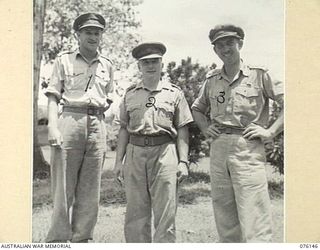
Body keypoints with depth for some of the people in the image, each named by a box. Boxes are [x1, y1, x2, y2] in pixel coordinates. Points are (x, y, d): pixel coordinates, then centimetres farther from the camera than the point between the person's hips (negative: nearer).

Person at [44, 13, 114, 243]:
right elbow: (53, 96, 4)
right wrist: (53, 126, -9)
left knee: (90, 192, 3)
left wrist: (100, 107, 2)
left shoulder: (107, 65, 19)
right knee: (63, 188, -4)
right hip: (70, 120, -3)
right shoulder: (64, 60, 10)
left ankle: (81, 239, 11)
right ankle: (58, 239, 4)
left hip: (97, 126, 3)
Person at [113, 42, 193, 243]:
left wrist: (183, 161, -3)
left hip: (165, 153, -2)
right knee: (136, 214, 6)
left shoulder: (174, 93, 7)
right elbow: (124, 128, 14)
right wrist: (119, 160, 8)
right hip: (135, 153, 2)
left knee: (165, 213, -1)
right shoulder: (130, 94, 14)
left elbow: (182, 130, 5)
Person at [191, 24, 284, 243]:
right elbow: (197, 108, 28)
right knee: (225, 219, 12)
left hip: (247, 149, -5)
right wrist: (205, 128, 12)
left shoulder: (259, 75, -1)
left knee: (253, 218, -7)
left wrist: (270, 131, -10)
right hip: (218, 149, 5)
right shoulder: (211, 80, 13)